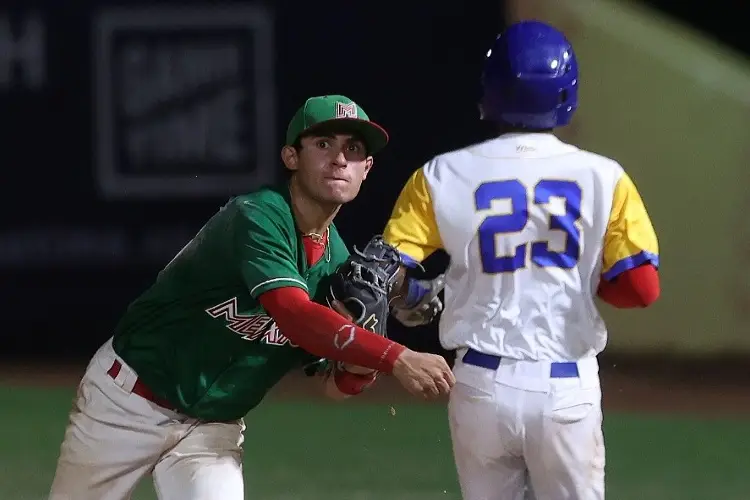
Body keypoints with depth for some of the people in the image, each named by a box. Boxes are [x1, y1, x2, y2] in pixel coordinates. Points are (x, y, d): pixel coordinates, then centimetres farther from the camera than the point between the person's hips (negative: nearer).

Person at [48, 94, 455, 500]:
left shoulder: (337, 263, -2)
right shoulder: (256, 216, -24)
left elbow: (335, 386, 2)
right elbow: (294, 315, -40)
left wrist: (358, 369, -22)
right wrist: (396, 358, -47)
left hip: (214, 425, 5)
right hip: (129, 400, -5)